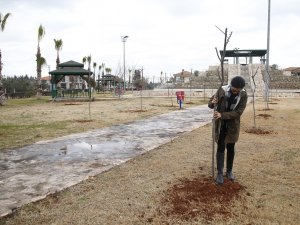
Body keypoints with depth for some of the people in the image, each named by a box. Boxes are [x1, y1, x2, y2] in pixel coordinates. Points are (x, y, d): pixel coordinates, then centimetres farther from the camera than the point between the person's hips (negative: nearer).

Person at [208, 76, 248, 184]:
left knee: (230, 148, 10)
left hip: (233, 125, 1)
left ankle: (229, 171, 26)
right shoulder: (222, 90, -14)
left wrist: (222, 115, -27)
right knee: (220, 148, 0)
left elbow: (238, 112, -19)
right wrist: (212, 103, -29)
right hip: (220, 124, -1)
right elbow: (210, 103, -5)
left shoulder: (243, 95, -13)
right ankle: (220, 173, 7)